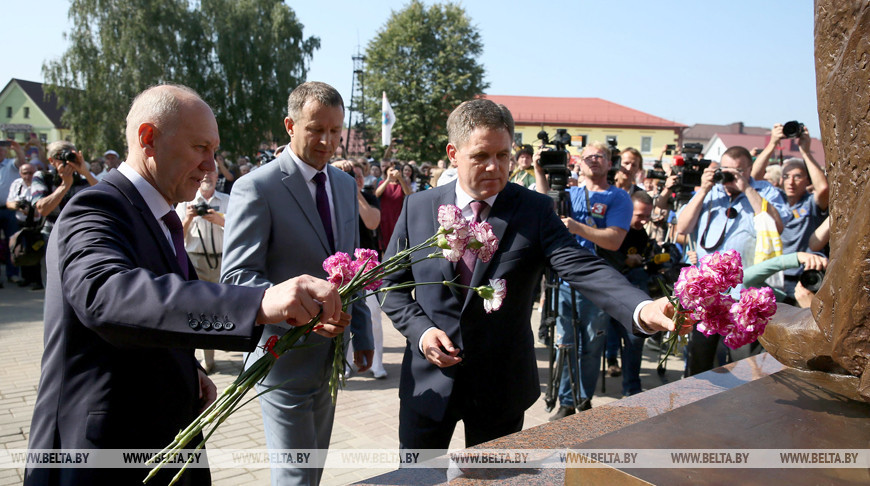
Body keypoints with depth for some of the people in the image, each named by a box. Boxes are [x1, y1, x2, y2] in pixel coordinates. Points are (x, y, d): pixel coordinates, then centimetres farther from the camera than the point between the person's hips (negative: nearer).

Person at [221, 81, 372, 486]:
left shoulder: (345, 185, 9)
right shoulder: (256, 188, -14)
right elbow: (237, 276, -20)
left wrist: (361, 331, 13)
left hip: (330, 356, 7)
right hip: (285, 358, -7)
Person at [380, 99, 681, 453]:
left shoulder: (534, 210, -8)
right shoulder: (418, 207, -2)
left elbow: (582, 268, -21)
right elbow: (391, 283, 5)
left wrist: (642, 309, -38)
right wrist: (420, 329, -13)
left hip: (500, 387, -1)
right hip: (428, 384, 1)